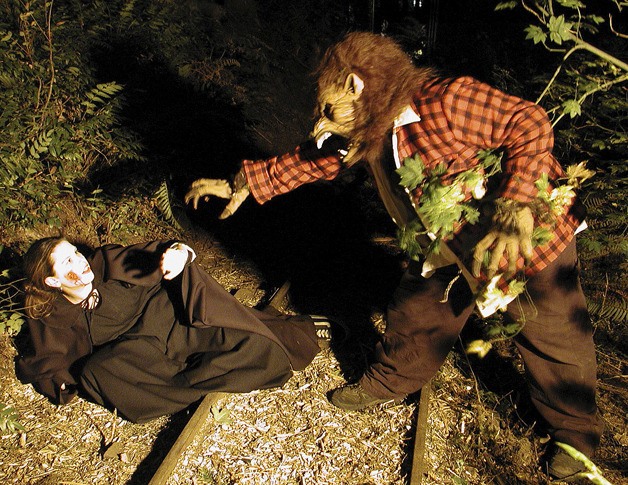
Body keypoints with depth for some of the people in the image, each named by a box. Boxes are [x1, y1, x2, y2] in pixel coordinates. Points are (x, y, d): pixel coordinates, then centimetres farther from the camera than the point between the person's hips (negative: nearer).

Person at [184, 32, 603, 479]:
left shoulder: (446, 101, -31)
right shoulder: (364, 133, -5)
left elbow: (530, 124, -28)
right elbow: (309, 159, 7)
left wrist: (514, 207, -39)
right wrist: (244, 184, 6)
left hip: (533, 234, -6)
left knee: (554, 340, 7)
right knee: (416, 313, 15)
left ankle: (575, 433, 32)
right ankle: (388, 383, 42)